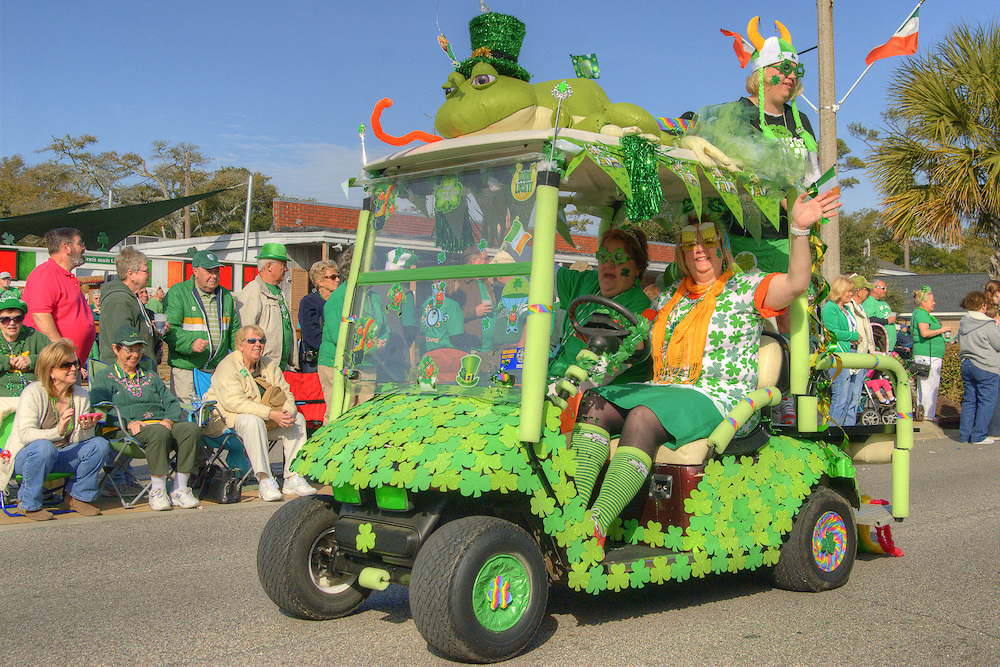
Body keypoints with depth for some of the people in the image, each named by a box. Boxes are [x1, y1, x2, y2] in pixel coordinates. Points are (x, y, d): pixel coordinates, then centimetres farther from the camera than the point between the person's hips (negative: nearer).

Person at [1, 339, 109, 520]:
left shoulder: (81, 395, 2)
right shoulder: (33, 393, -15)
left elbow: (77, 440, -1)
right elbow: (26, 434, -25)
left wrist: (87, 428, -24)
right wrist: (57, 431, -41)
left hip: (61, 457, 5)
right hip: (25, 456, -5)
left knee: (99, 444, -17)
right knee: (44, 447, -38)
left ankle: (76, 497, 1)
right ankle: (28, 503, -15)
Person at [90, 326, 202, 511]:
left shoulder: (151, 378, 32)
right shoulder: (104, 379, 17)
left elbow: (172, 404, 20)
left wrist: (169, 420, -4)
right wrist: (127, 423, -18)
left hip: (162, 424, 4)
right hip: (132, 431, -4)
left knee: (192, 429, -28)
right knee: (159, 432, -39)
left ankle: (180, 489, -27)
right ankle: (157, 490, -32)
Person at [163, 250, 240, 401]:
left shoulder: (226, 296, 17)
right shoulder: (177, 293, -2)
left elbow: (234, 331, 24)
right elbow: (170, 330, -10)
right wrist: (191, 344, -26)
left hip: (219, 370, 5)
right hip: (186, 370, -4)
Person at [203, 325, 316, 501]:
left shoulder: (270, 365, 11)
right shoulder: (227, 367, -12)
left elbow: (286, 394, 5)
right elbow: (234, 402, -25)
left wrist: (287, 413, -21)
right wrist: (270, 414, -32)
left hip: (269, 421, 7)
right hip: (231, 420, -7)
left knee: (298, 418, -10)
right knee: (253, 421, -37)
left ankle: (292, 479, -13)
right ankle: (265, 481, -37)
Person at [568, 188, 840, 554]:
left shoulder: (745, 288, 6)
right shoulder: (672, 295, 24)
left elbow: (796, 283, -12)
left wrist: (799, 229, -24)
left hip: (716, 400, -6)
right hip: (661, 389, 7)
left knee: (643, 417, -35)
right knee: (594, 403, -20)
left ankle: (596, 526, -46)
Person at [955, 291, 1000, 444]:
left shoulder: (963, 324, 7)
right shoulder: (988, 325, -15)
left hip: (966, 365, 7)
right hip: (986, 368, -7)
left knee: (969, 400, 12)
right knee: (986, 402, 0)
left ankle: (965, 434, 14)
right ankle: (979, 436, 1)